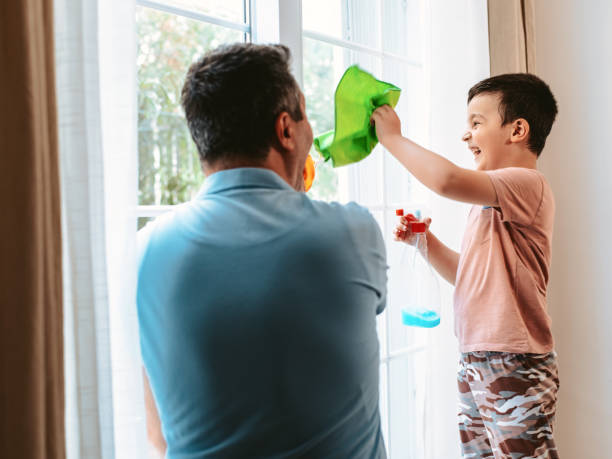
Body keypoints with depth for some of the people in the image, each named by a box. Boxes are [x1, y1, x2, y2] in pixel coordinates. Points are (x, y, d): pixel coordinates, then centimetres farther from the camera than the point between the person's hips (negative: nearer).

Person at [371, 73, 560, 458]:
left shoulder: (527, 184, -14)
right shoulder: (491, 200, 16)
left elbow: (447, 180, -31)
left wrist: (392, 137, -18)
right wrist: (424, 240, 8)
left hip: (515, 364, -9)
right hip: (476, 361, 9)